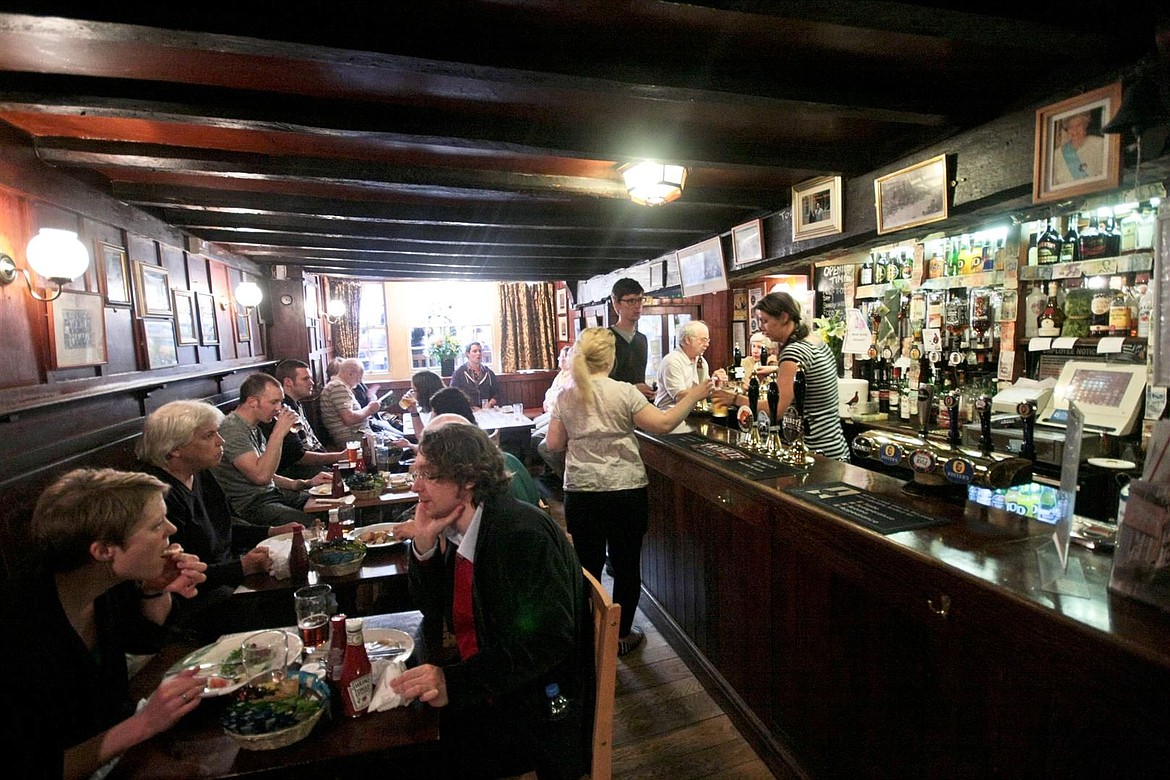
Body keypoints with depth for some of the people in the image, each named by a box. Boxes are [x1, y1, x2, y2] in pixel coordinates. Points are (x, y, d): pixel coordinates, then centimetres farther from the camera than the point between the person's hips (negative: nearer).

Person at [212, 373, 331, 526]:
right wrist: (278, 433, -24)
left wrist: (306, 483, 9)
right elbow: (261, 476, -28)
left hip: (273, 493, 9)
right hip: (251, 506, -9)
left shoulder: (254, 428, 14)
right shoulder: (232, 430, -17)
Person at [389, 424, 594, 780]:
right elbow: (433, 611, 7)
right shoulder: (458, 528, 1)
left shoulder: (522, 534, -25)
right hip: (480, 693, 8)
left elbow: (548, 641, -27)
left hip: (535, 711, -7)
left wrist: (456, 682, -33)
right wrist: (423, 546, -9)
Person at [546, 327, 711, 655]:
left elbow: (553, 443, 3)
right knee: (627, 565, 14)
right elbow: (663, 424, -13)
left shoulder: (566, 397, 0)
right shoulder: (624, 392, -11)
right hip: (626, 492, -2)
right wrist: (693, 397, -2)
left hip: (581, 493, 3)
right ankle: (621, 636, 27)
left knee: (588, 565, 14)